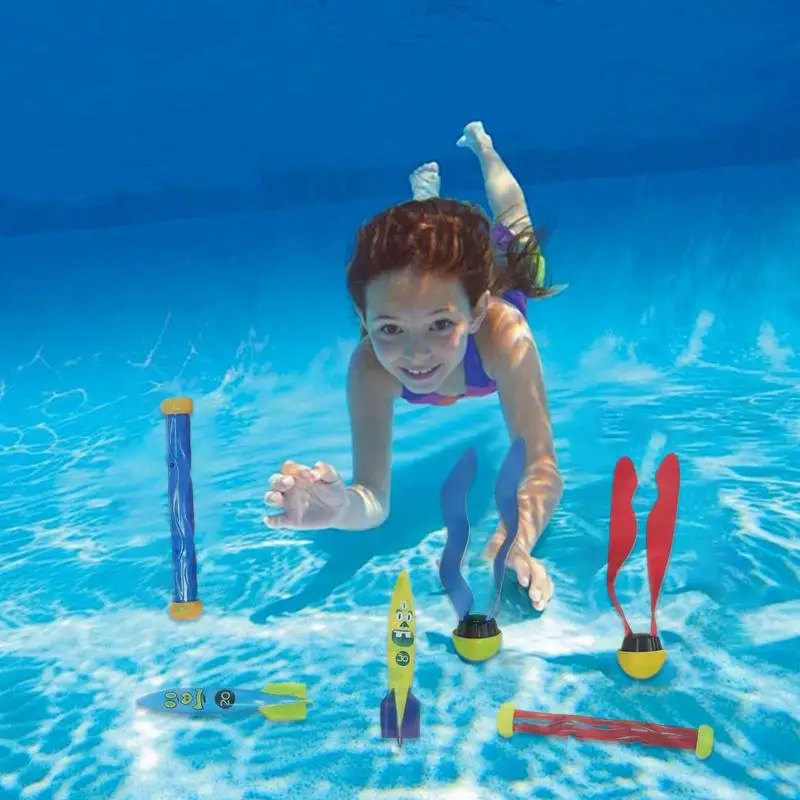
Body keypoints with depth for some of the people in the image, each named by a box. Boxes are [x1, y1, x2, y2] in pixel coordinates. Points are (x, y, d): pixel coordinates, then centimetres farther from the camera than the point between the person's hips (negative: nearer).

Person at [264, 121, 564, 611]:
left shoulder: (504, 335, -54)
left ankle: (482, 146, 63)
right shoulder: (370, 366, -48)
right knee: (412, 245, 40)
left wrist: (516, 541, -77)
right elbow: (374, 499, -50)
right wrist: (343, 506, -76)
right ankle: (427, 192, 68)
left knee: (511, 223, 37)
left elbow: (541, 471, -55)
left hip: (499, 274, 0)